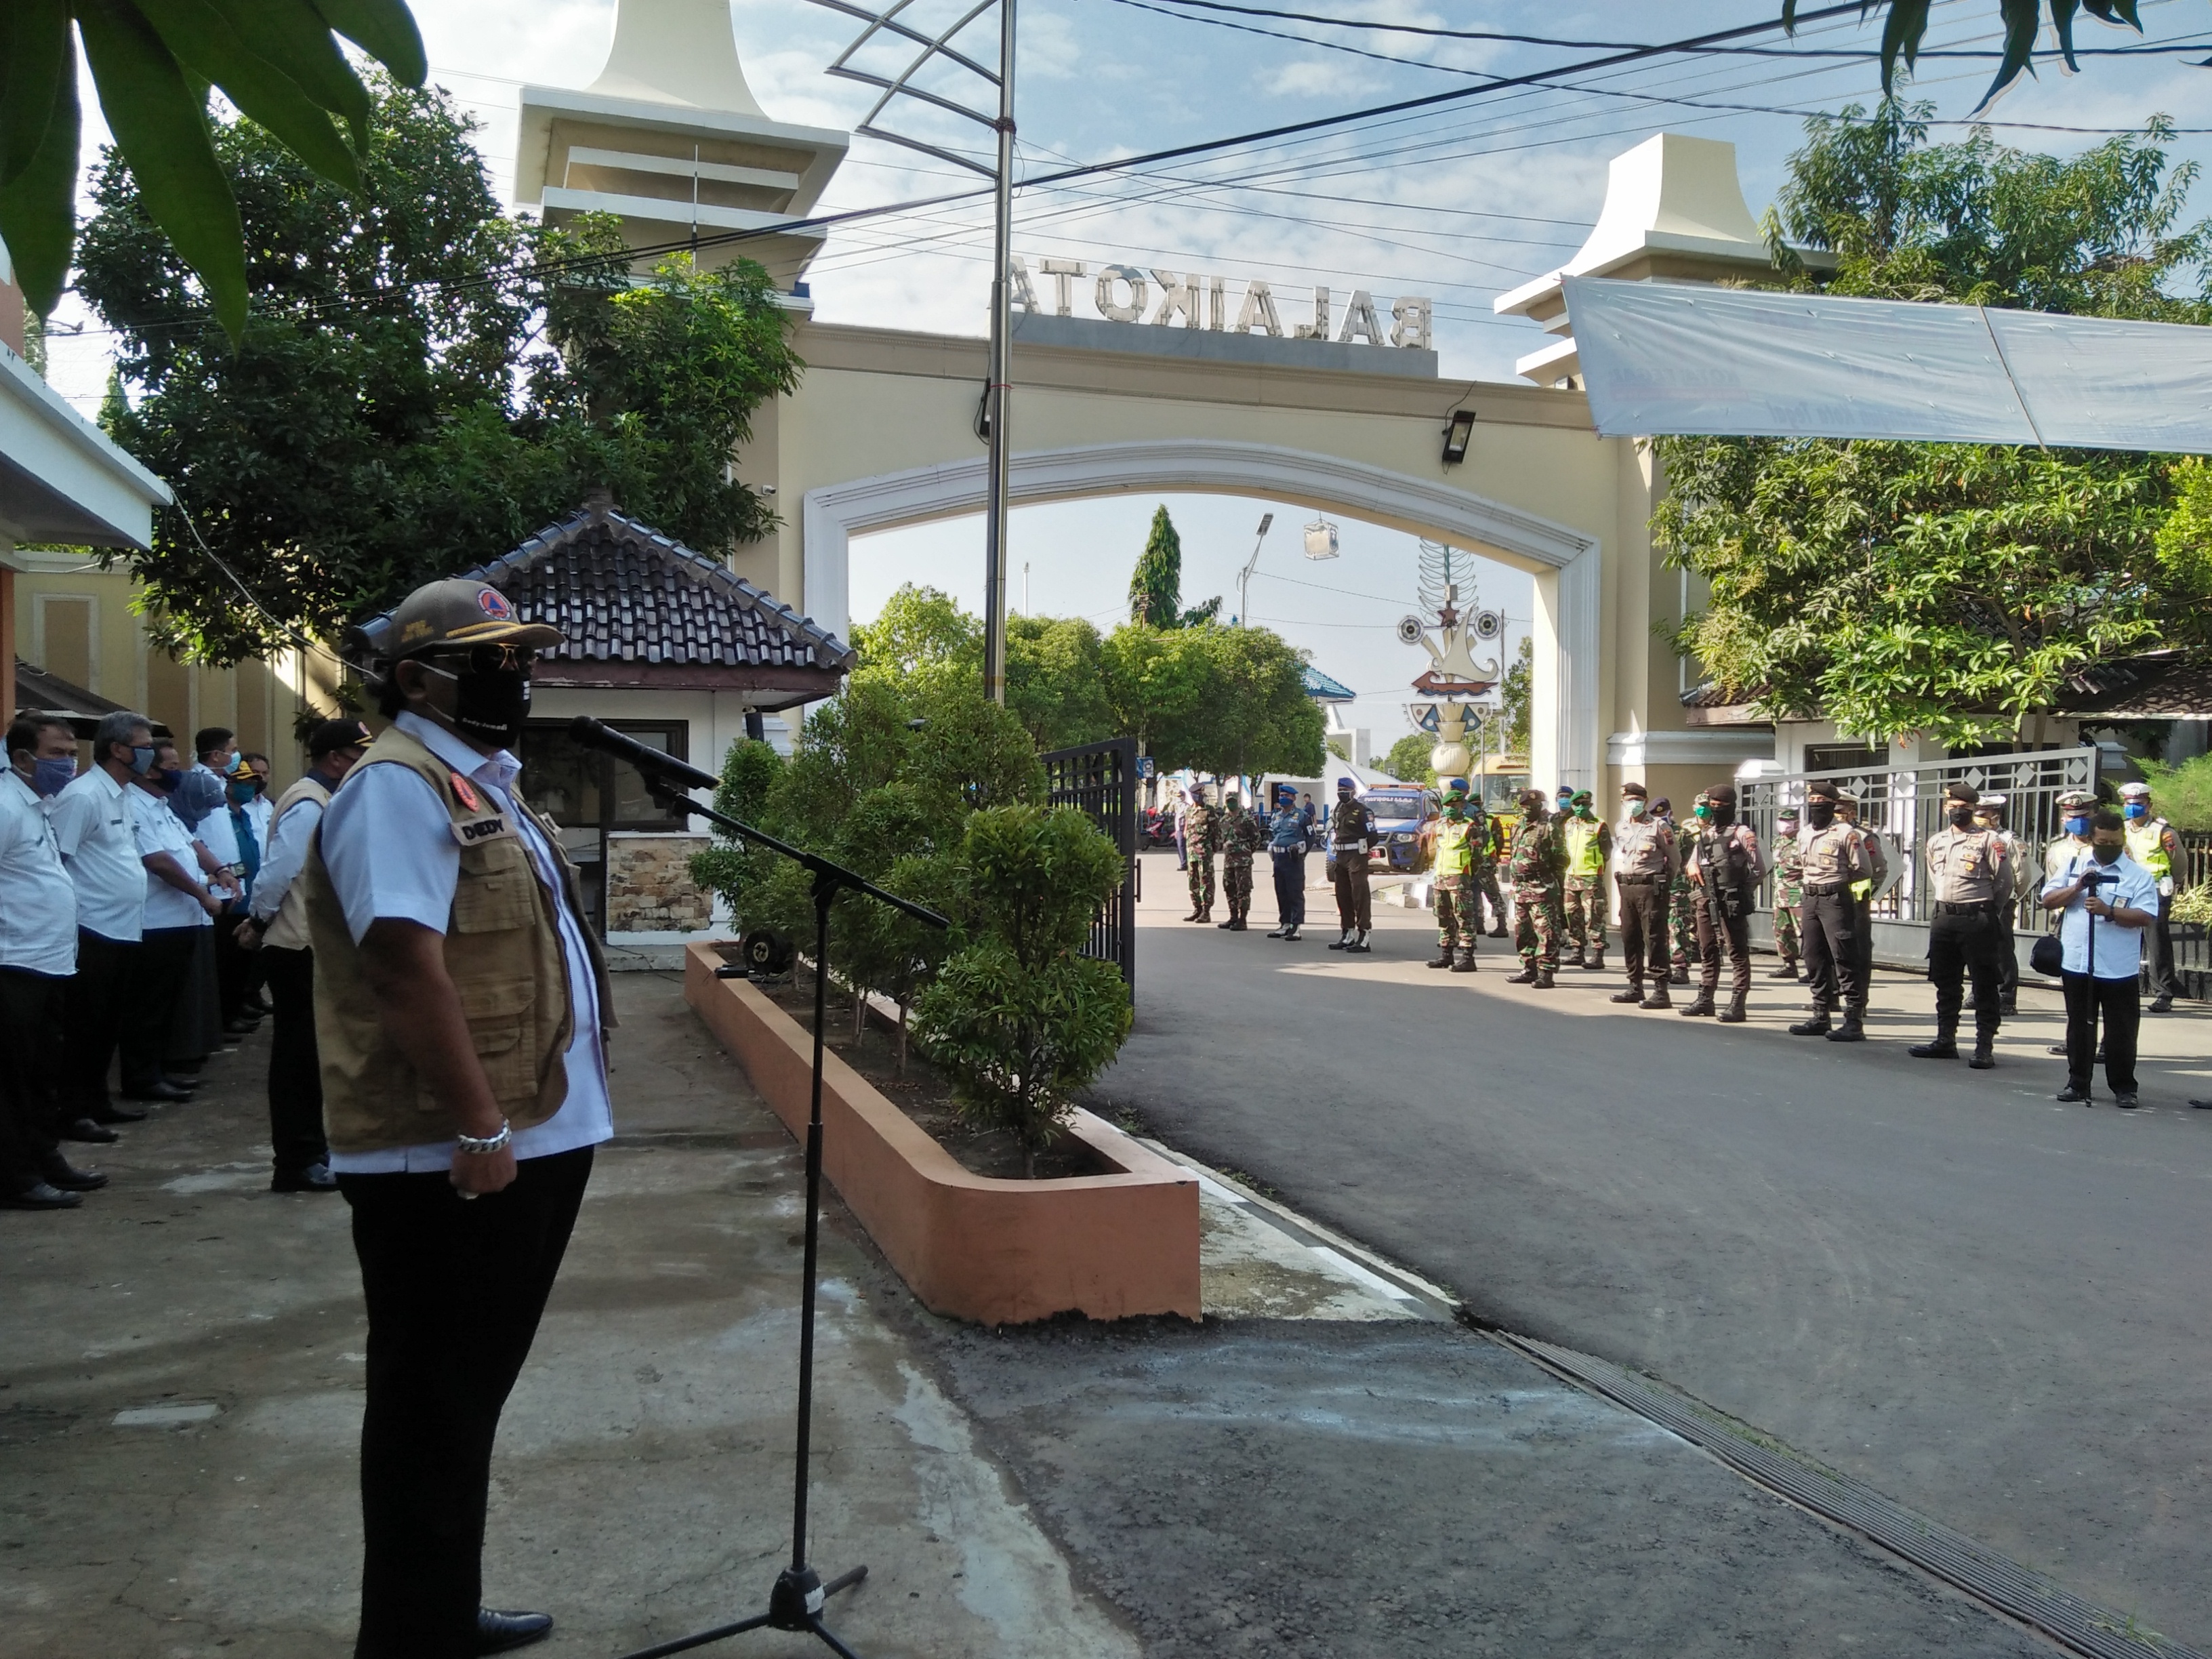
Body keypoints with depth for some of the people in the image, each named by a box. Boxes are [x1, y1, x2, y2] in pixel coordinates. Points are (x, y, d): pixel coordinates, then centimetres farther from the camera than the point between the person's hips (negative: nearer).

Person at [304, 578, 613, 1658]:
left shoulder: (482, 785, 17)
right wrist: (477, 1127, -25)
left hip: (534, 1138, 10)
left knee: (470, 1393, 19)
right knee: (433, 1401, 2)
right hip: (452, 1159, -10)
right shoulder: (400, 787, -15)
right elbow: (410, 970, -24)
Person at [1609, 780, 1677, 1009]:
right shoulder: (1620, 828, 14)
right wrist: (1620, 879, 15)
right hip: (1626, 889, 7)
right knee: (1629, 939, 10)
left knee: (1655, 940, -9)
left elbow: (1675, 859, 0)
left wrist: (1662, 882, 4)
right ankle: (1635, 987, 19)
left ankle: (1661, 991, -9)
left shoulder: (1659, 827, -5)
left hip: (1650, 889, -7)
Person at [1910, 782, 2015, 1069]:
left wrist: (1988, 914, 4)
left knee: (1985, 986, -2)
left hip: (1978, 920, -6)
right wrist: (1948, 905, 17)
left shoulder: (1989, 840, -6)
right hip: (1943, 919, 6)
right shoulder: (1936, 841, 11)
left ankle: (1985, 1046, 0)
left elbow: (2005, 882, -3)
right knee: (1945, 983, 12)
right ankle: (1945, 1041, 21)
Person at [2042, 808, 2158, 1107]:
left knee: (2121, 1032, 3)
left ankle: (2124, 1088, 14)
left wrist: (2109, 911, -22)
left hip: (2120, 970, -3)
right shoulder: (2074, 867, 11)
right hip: (2076, 964, 3)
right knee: (2079, 1027, 11)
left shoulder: (2139, 876, 1)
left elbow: (2147, 918, -9)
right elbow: (2048, 900, 7)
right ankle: (2077, 1083, 20)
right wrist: (2077, 888, -7)